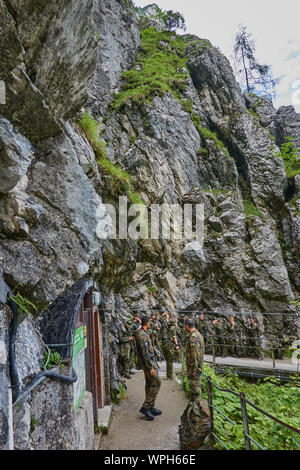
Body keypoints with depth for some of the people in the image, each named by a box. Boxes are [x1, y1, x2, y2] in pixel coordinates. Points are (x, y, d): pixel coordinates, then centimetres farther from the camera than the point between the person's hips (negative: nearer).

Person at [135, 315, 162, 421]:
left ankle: (151, 408, 23)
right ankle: (145, 407, 2)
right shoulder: (142, 335, -23)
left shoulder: (143, 333, 10)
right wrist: (151, 367, -24)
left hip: (150, 361, 10)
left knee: (149, 384, 14)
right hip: (148, 363, -10)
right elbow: (144, 353, -26)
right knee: (156, 383, -4)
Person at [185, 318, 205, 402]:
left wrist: (193, 370, -20)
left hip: (194, 367, -10)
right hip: (198, 366, 10)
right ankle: (194, 401, 34)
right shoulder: (198, 334, 5)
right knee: (196, 385, 21)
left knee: (194, 386, 4)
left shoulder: (193, 338, -27)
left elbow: (195, 356, -28)